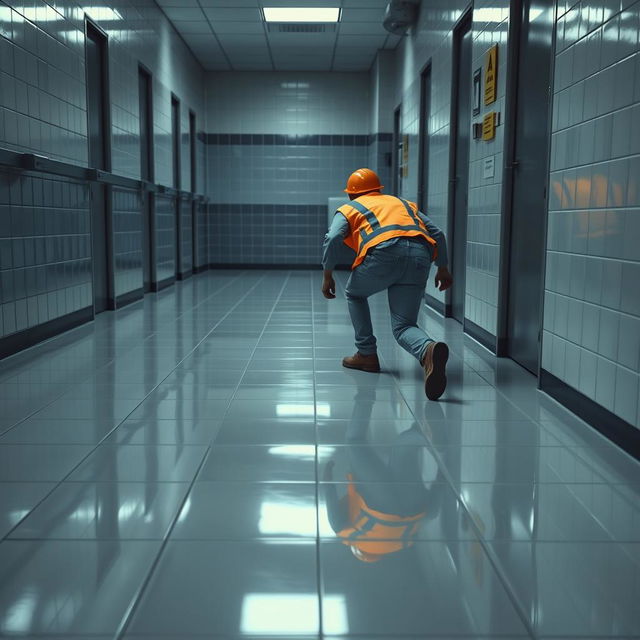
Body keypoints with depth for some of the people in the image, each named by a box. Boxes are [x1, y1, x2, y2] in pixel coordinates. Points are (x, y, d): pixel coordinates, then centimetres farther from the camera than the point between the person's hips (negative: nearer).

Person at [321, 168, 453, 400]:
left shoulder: (349, 208, 24)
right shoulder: (404, 203, 37)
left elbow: (333, 239, 5)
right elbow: (437, 234, 27)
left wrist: (327, 276, 12)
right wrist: (442, 269, 32)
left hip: (384, 253, -3)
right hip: (420, 257, 3)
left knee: (354, 294, 29)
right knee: (404, 326, 7)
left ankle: (367, 355, 24)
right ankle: (429, 350, -27)